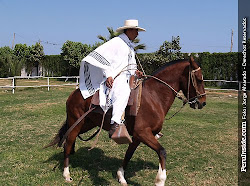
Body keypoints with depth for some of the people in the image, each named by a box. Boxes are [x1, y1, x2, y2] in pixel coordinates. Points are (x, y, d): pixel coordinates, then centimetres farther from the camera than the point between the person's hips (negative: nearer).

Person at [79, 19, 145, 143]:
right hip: (114, 78, -9)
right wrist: (108, 75, -18)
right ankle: (115, 124, -46)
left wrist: (135, 71, 11)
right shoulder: (116, 42, -3)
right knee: (123, 91, -38)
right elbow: (102, 56, -11)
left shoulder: (130, 46, 24)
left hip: (126, 78, 10)